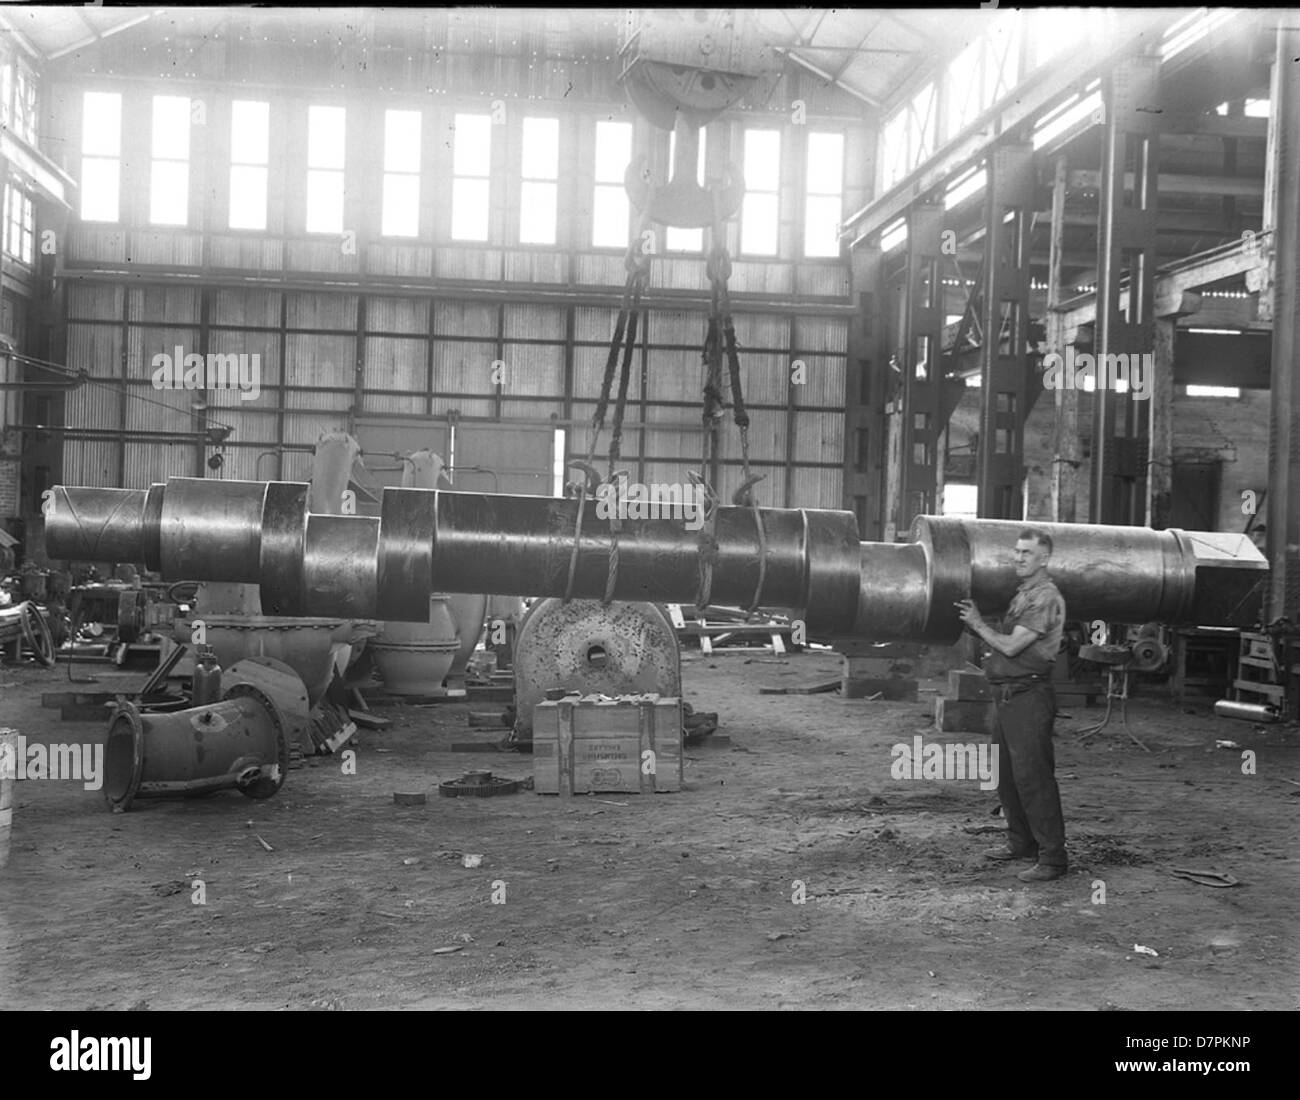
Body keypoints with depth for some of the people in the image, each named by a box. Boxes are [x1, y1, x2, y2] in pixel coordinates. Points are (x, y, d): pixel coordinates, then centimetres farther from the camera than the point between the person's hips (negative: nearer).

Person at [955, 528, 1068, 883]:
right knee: (1006, 774, 16)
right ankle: (1021, 842, 29)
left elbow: (1010, 646, -18)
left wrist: (978, 624, -5)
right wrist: (972, 623, 4)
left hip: (1029, 696, -10)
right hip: (1005, 694, 10)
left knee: (1032, 776, -10)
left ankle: (1052, 857, -5)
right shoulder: (1020, 594, 18)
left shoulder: (1045, 598, -13)